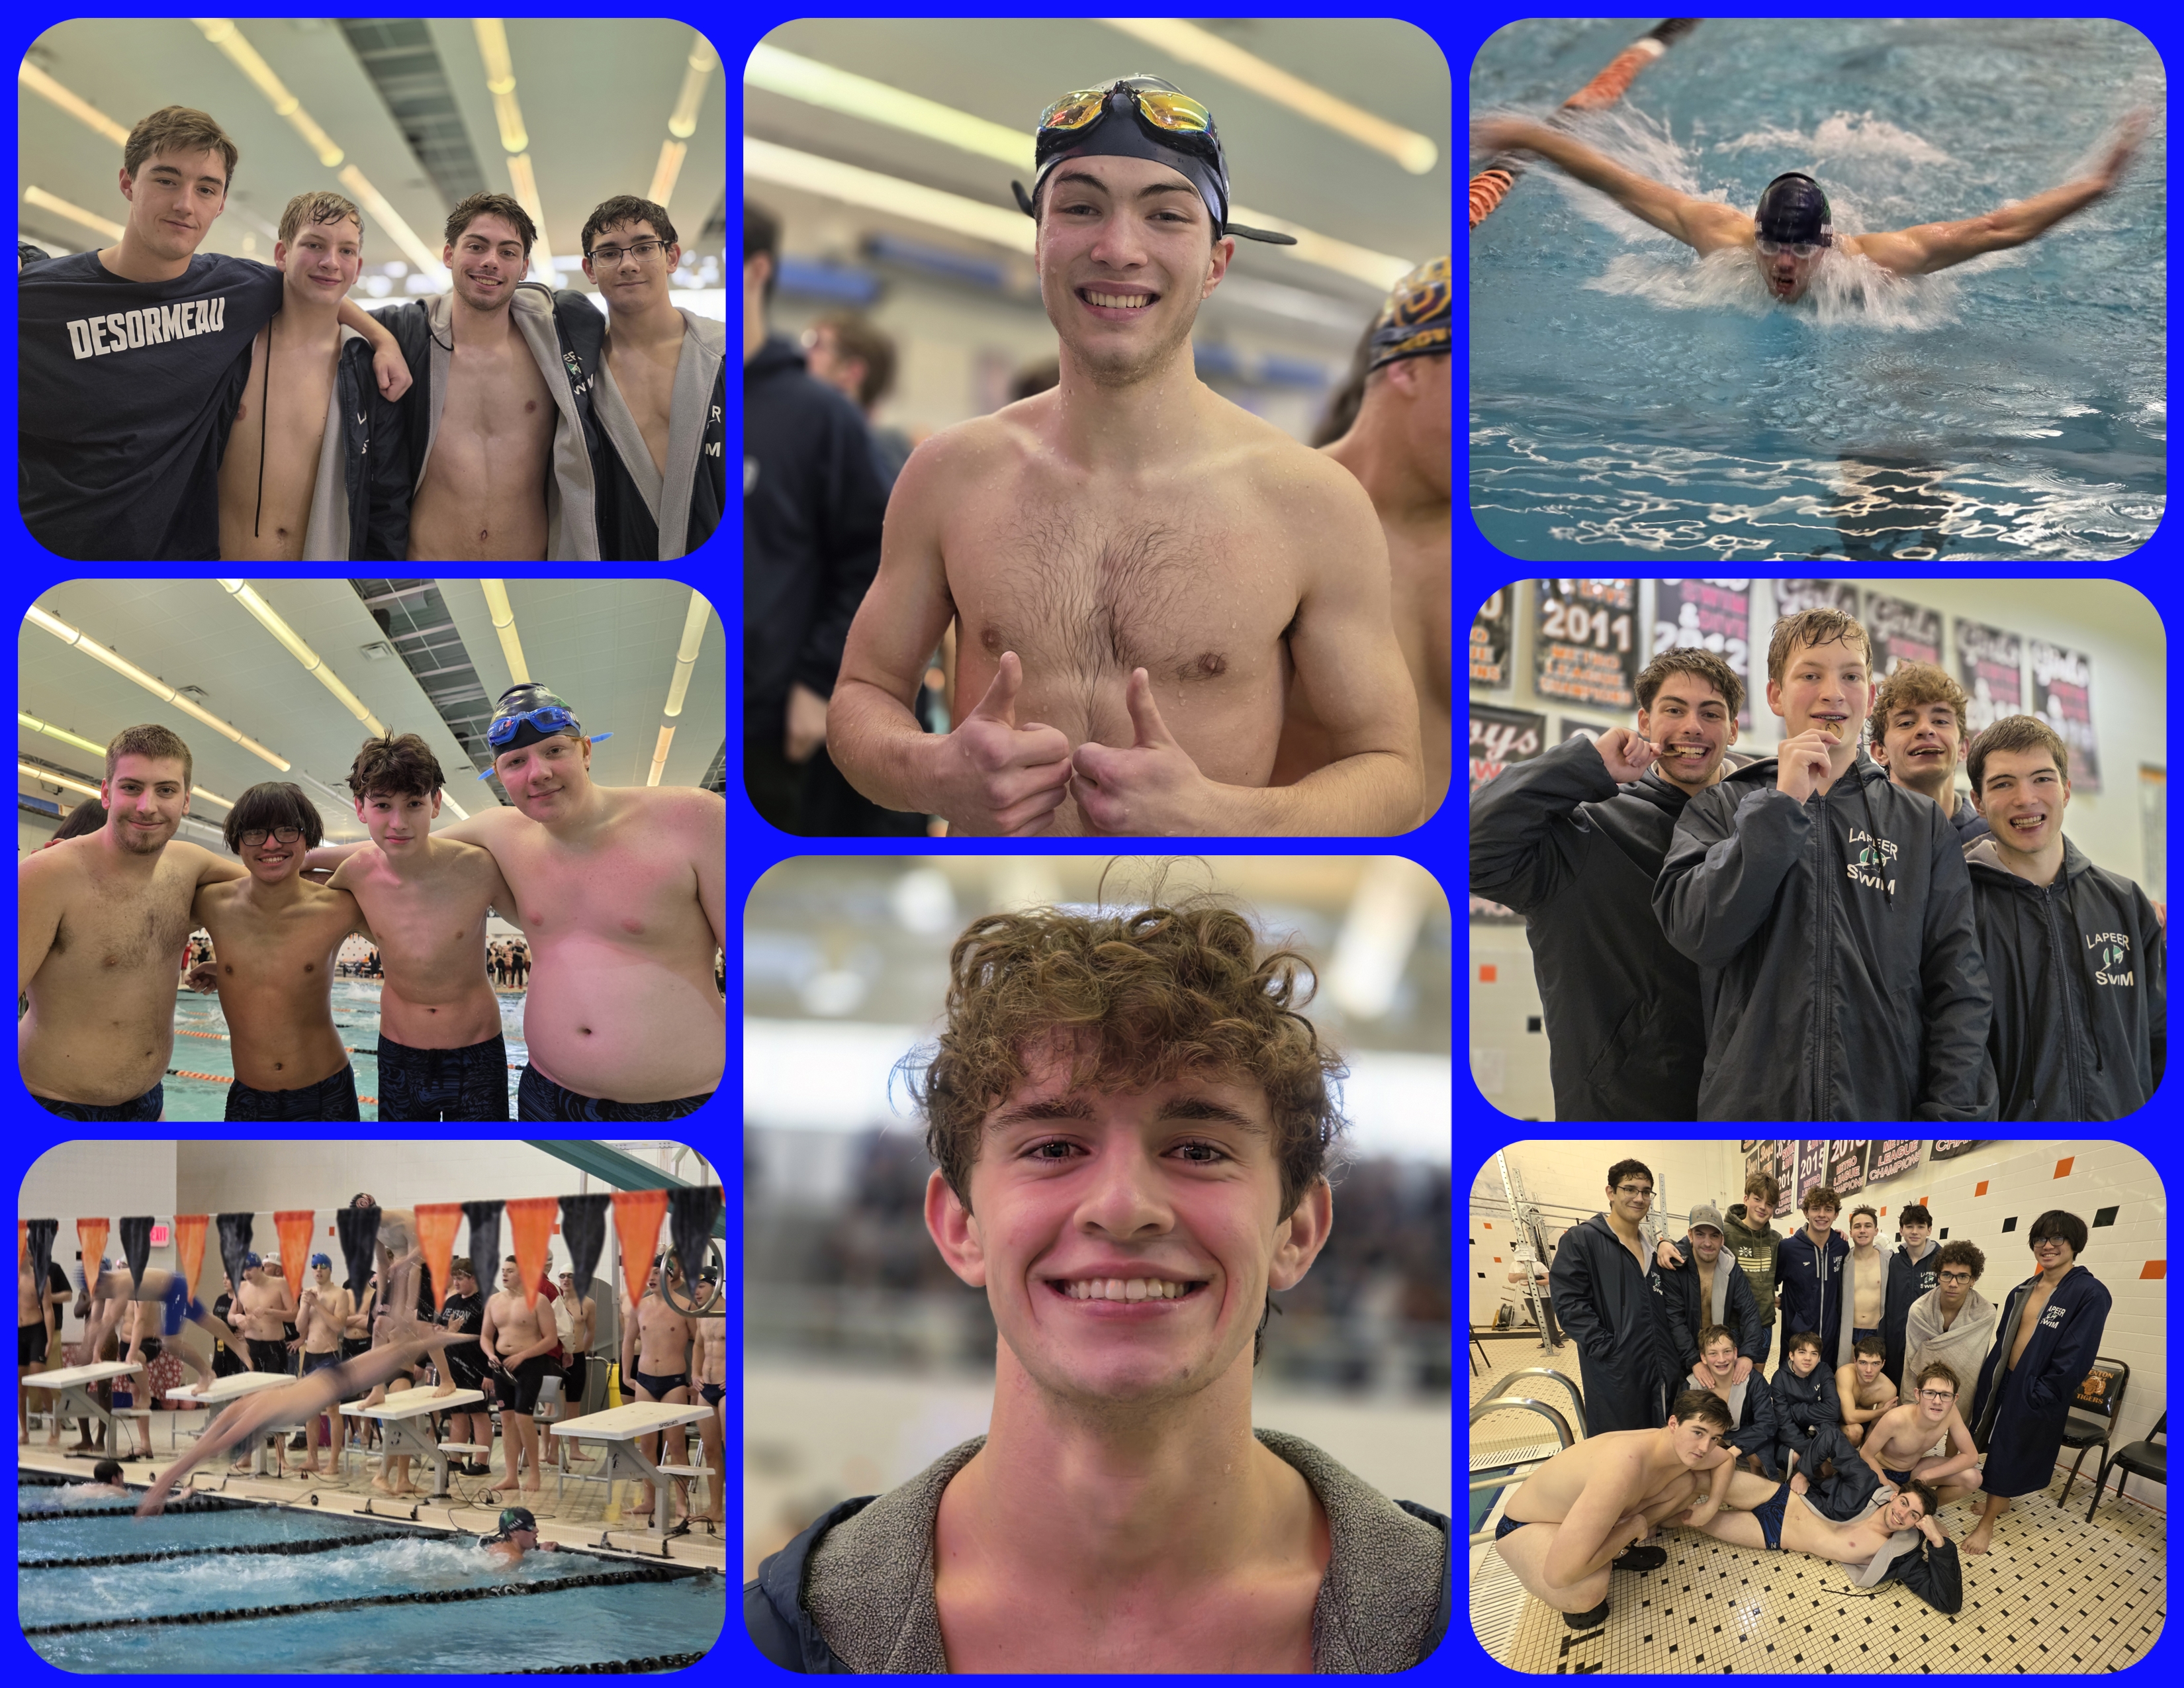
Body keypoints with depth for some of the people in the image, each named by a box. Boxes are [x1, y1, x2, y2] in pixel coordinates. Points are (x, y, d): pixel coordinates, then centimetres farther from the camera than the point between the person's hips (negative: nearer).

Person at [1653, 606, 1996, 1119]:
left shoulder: (1923, 825, 10)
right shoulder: (1719, 811, 7)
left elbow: (1958, 990, 5)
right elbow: (1696, 933, -10)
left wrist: (1951, 1116, -8)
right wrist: (1782, 805, -11)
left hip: (1887, 1107, 1)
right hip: (1749, 1105, -1)